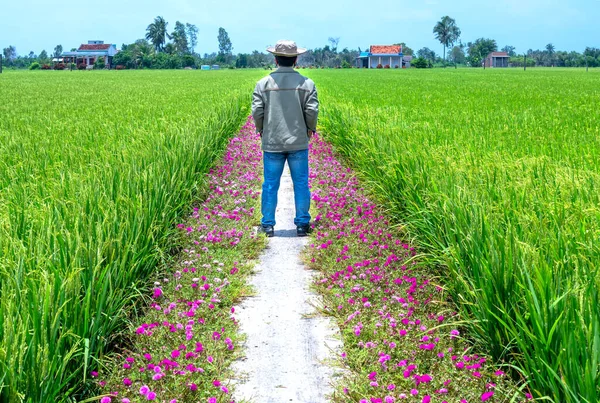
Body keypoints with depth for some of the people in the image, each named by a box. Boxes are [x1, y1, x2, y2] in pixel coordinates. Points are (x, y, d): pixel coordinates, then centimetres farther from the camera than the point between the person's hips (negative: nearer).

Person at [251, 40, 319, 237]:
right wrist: (311, 128, 10)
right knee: (301, 183, 8)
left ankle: (268, 225, 12)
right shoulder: (306, 83, -3)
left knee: (270, 184, 8)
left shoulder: (263, 83, -3)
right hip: (298, 142, 0)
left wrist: (261, 130, 12)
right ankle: (302, 224, 11)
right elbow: (312, 111, -8)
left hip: (272, 142, 0)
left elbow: (257, 111, -6)